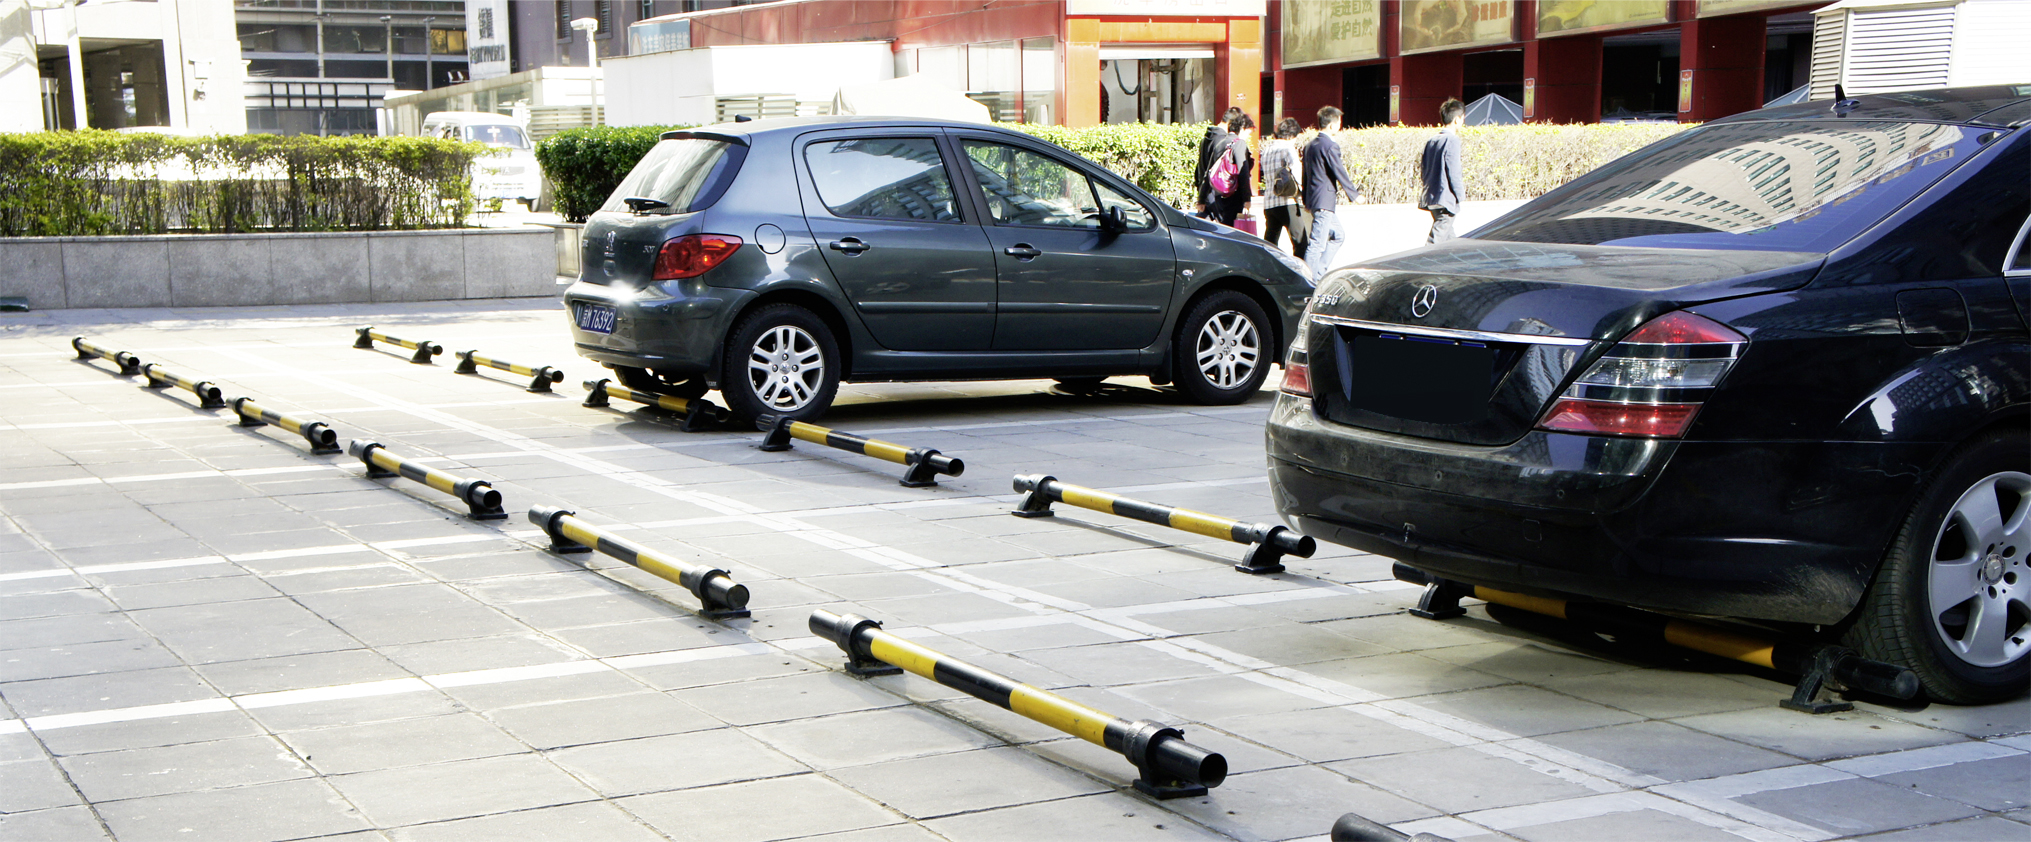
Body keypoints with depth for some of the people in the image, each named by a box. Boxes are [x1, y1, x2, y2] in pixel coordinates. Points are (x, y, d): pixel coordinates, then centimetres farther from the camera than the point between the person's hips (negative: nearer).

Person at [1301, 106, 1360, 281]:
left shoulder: (1310, 145, 13)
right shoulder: (1330, 145, -15)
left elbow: (1306, 174, 18)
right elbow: (1340, 173, -14)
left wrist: (1306, 201, 24)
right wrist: (1355, 194, -3)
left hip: (1313, 199, 10)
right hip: (1325, 200, -10)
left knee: (1338, 236, 20)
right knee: (1317, 243, -7)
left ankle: (1318, 275, 18)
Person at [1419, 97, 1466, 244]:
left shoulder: (1431, 141, 11)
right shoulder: (1452, 140, -13)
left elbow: (1423, 170, 15)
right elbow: (1453, 173, -17)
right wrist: (1461, 194, -6)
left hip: (1430, 197, 9)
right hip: (1446, 199, -8)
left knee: (1449, 238, 18)